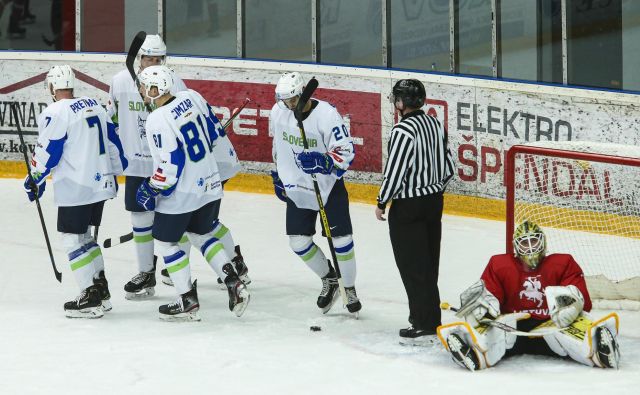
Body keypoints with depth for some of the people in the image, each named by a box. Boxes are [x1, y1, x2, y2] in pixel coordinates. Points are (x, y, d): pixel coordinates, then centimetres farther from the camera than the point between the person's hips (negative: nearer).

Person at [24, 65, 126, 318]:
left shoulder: (56, 112, -13)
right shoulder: (94, 106, 11)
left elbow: (47, 152, -12)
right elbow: (112, 142, 15)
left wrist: (34, 180, 3)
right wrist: (113, 173, 26)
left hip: (75, 189, -8)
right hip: (101, 184, 8)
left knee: (72, 238, -1)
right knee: (83, 235, 20)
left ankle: (90, 299, -5)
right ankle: (101, 290, 21)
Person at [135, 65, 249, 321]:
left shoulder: (158, 120, -23)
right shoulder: (191, 98, -2)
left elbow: (170, 165, -22)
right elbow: (214, 130, 9)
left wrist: (150, 190, -8)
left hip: (181, 195, -8)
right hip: (210, 185, 8)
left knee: (165, 241, 10)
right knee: (201, 235, 24)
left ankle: (188, 302, 11)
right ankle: (234, 285, 14)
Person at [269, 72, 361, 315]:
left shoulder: (327, 115, -22)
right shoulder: (278, 112, -5)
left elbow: (346, 153, -22)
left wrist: (321, 162, -39)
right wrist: (278, 175, 18)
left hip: (329, 186, -4)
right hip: (297, 187, 4)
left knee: (341, 239, -4)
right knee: (298, 241, 2)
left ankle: (349, 288, 17)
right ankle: (329, 279, 24)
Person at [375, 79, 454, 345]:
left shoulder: (403, 130, -21)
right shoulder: (435, 124, 5)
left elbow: (394, 172, -20)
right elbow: (448, 167, 11)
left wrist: (382, 203, -7)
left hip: (408, 208, -8)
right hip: (434, 201, 8)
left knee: (412, 267, -1)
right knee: (429, 265, 16)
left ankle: (424, 326, 2)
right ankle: (430, 319, 24)